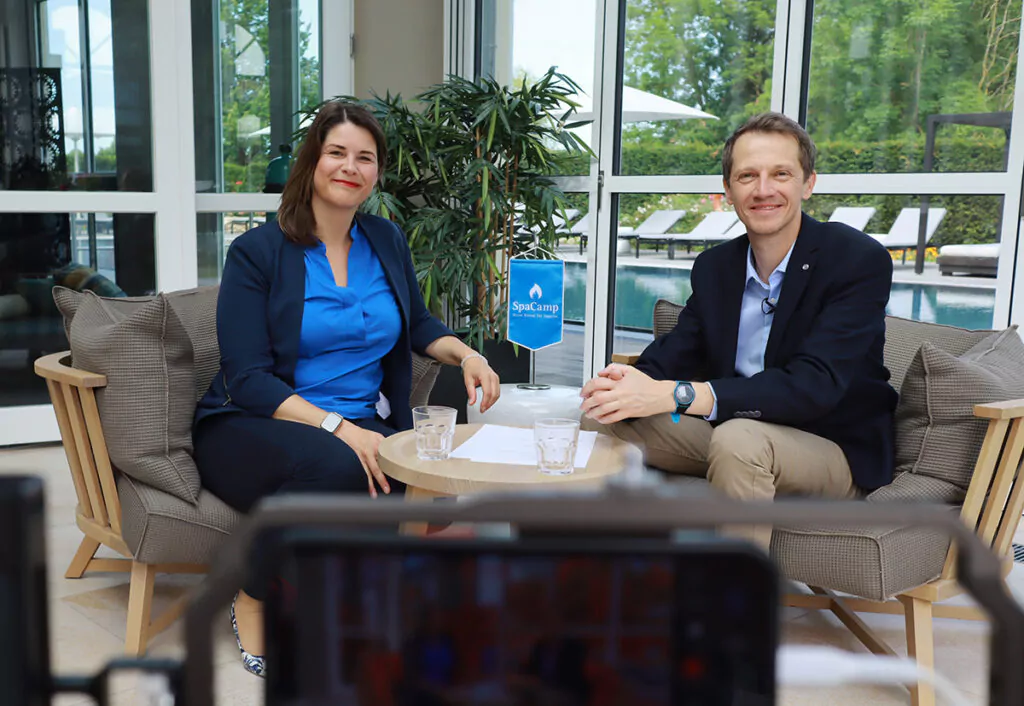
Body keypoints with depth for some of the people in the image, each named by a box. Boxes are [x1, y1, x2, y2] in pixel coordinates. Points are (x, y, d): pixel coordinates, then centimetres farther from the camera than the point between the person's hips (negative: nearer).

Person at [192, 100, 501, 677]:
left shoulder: (387, 241, 11)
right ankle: (252, 602, -10)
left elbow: (418, 326, 23)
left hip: (364, 427, 4)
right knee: (336, 468, -38)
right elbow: (248, 379, -12)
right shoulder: (258, 252, -5)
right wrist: (336, 426, -26)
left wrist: (464, 353, -1)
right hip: (253, 428, -4)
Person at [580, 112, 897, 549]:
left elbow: (813, 385, -28)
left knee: (739, 438, -36)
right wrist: (628, 385, -27)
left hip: (836, 451, -5)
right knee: (603, 417, -7)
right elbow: (672, 354, 1)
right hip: (730, 432, 6)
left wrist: (673, 395, -37)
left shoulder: (860, 260, -16)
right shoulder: (713, 267, 4)